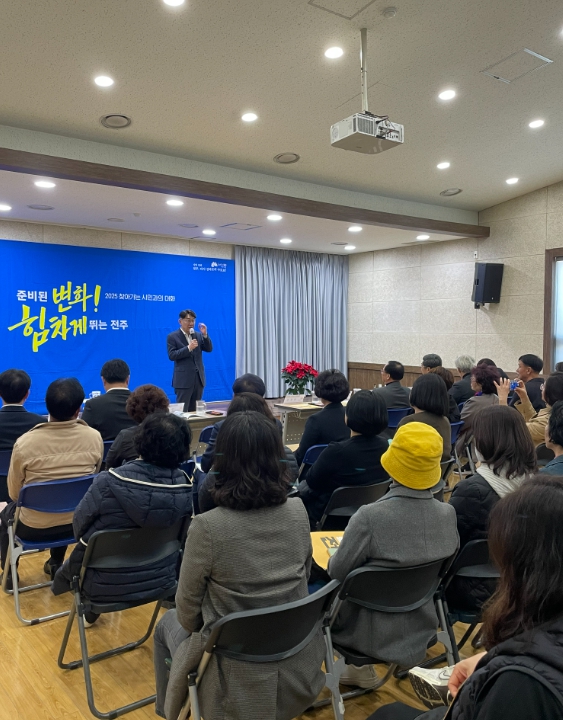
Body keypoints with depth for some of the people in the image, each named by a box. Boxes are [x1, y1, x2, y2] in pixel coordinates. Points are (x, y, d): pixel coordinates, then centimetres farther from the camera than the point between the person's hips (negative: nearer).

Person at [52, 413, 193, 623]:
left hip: (107, 586, -3)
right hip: (161, 580, 4)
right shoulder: (185, 486, -16)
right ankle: (91, 609, 54)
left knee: (75, 560, 30)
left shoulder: (109, 482, -27)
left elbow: (79, 525, -11)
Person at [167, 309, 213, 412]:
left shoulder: (198, 335, 11)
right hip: (183, 379, -5)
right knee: (182, 410, -3)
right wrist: (188, 348, -21)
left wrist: (205, 334, -10)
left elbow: (209, 349, 4)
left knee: (195, 410, 10)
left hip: (198, 378, 5)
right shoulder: (173, 336, -3)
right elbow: (171, 355, -12)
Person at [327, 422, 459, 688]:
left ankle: (359, 666, 33)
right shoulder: (448, 514, -13)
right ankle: (359, 668, 35)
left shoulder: (370, 516, -30)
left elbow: (337, 572, -17)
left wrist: (333, 558, 4)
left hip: (375, 636, -5)